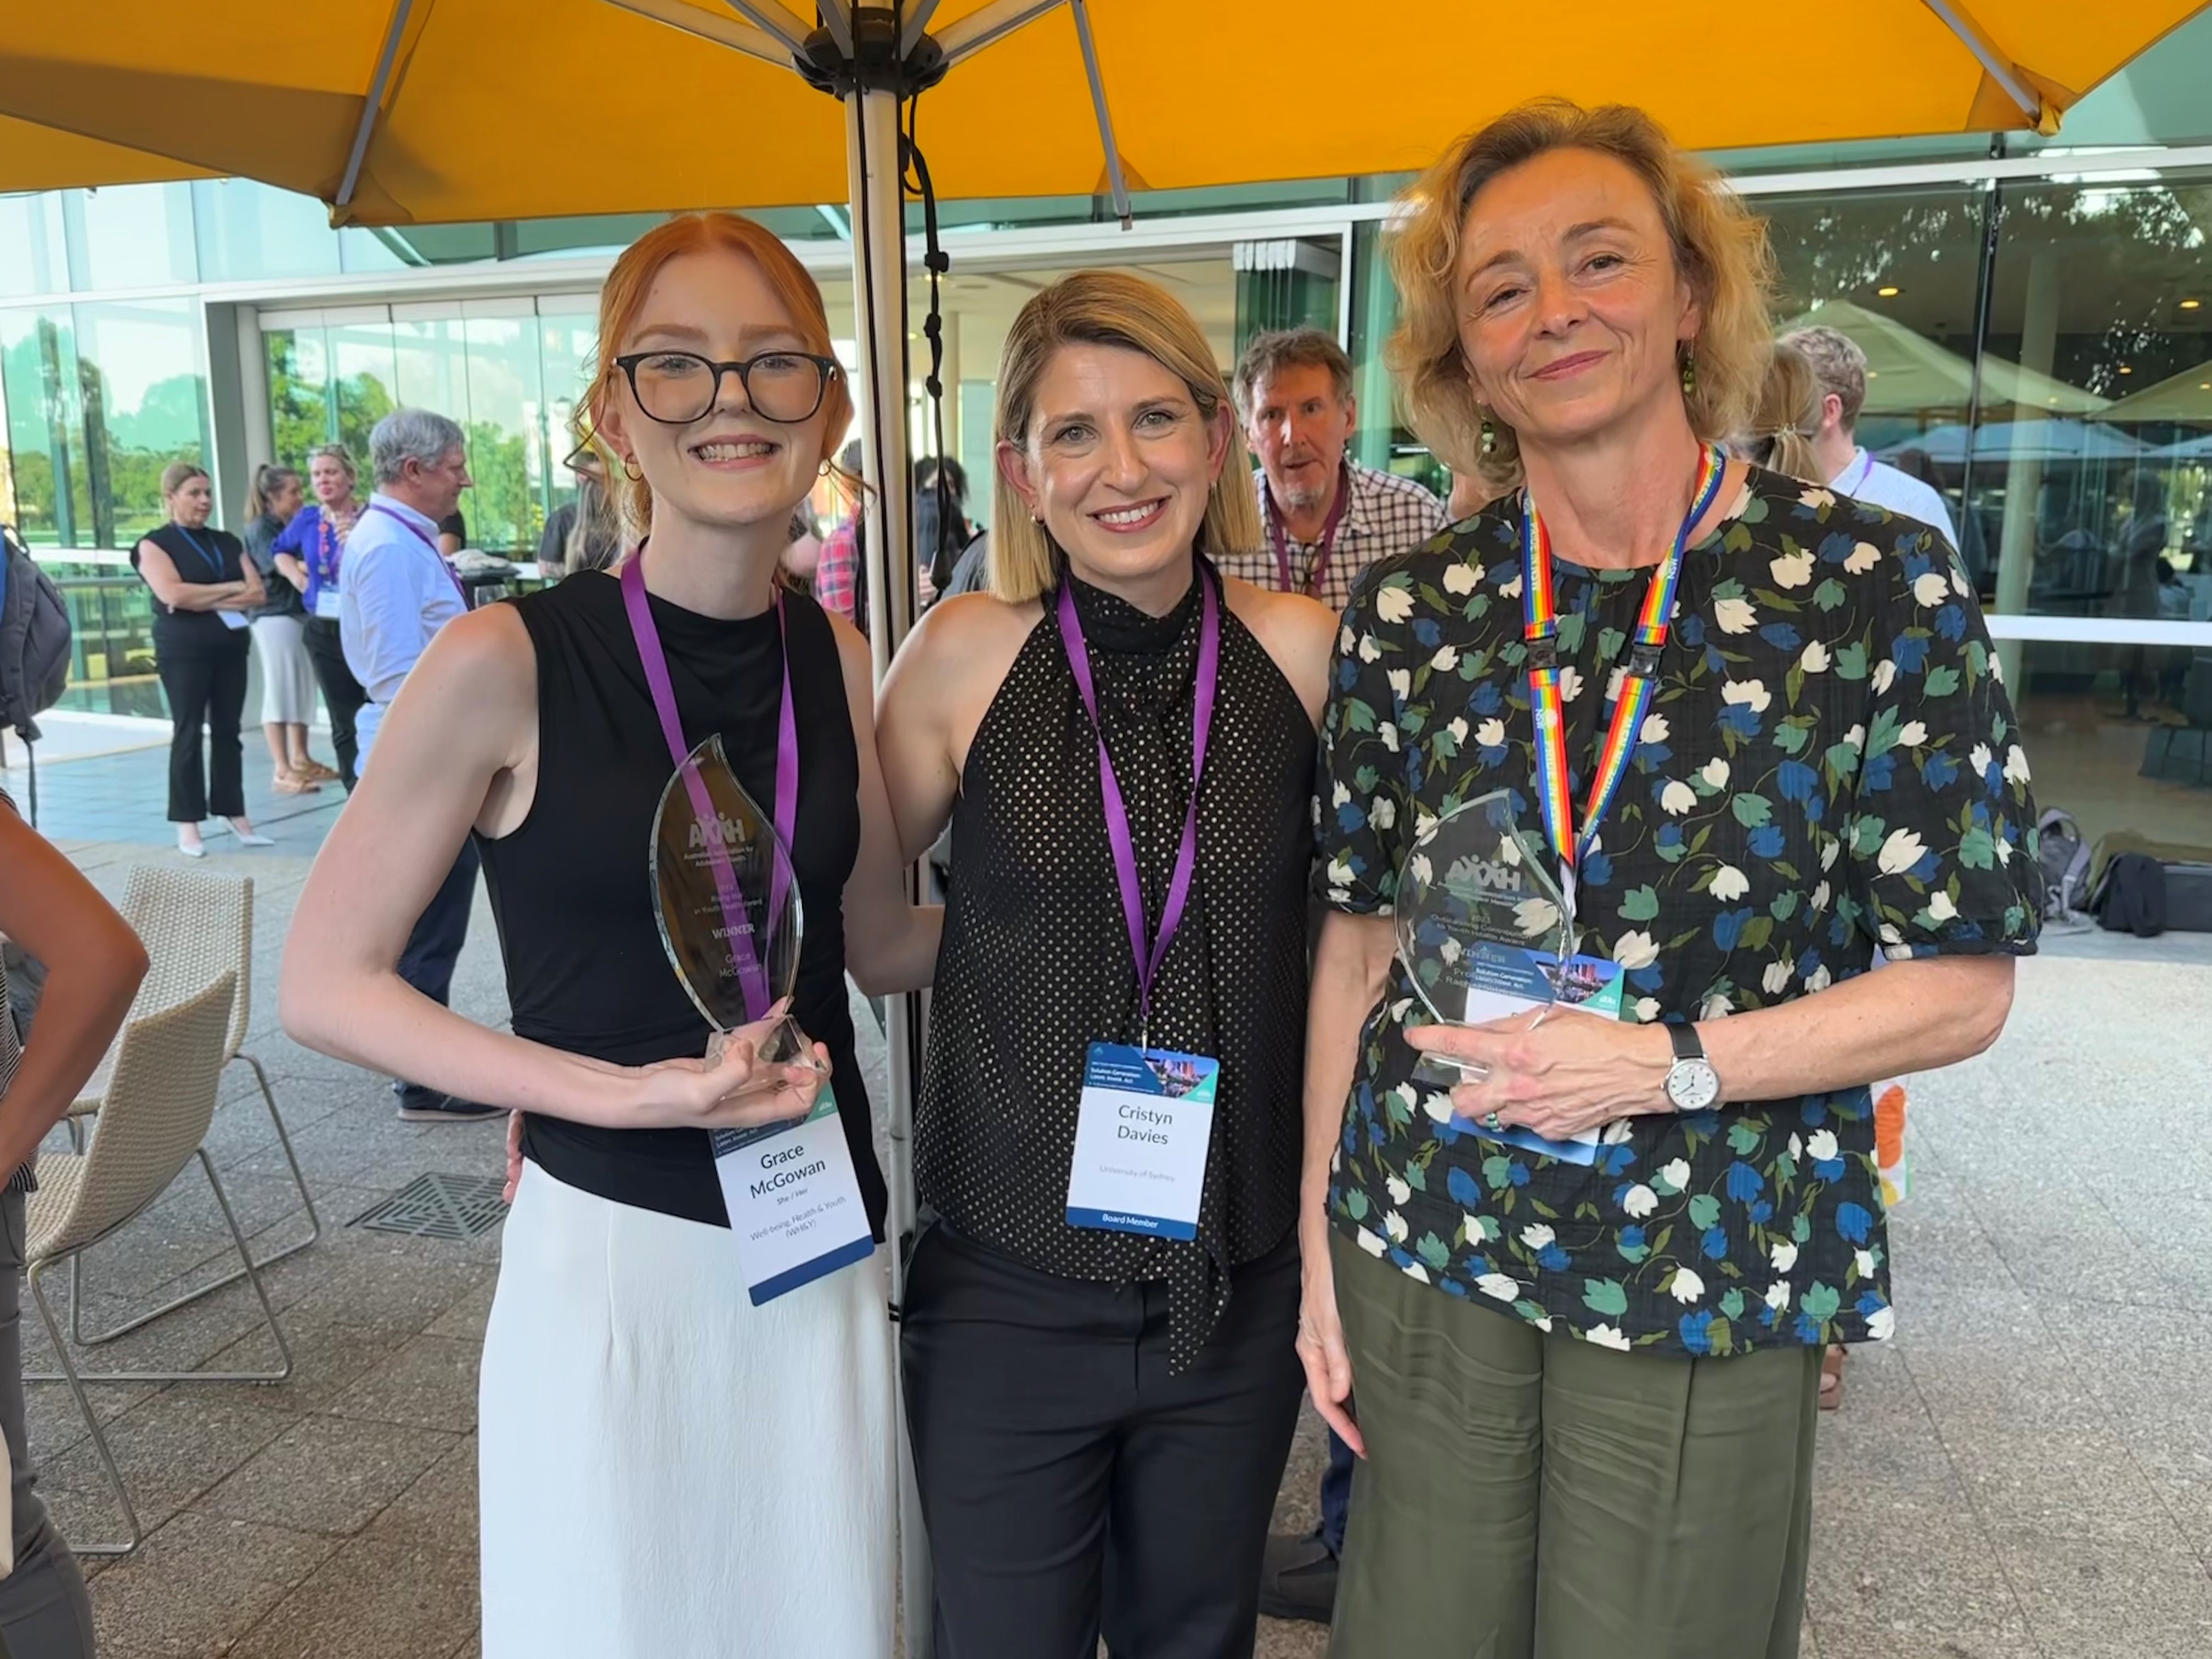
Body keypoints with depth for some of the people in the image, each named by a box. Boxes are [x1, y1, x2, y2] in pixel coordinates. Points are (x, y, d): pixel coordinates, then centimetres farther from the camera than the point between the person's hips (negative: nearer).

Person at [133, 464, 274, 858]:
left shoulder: (227, 542, 14)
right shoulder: (155, 544, -1)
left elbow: (256, 593, 2)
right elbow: (173, 594, -17)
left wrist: (204, 600, -11)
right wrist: (231, 589, -7)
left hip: (231, 648, 5)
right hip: (183, 651, -5)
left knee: (228, 731, 7)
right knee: (188, 733, -2)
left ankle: (235, 815, 12)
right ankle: (187, 825, 2)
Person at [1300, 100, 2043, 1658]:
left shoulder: (1879, 584, -9)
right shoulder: (1411, 610, -2)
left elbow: (1963, 986, -6)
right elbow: (1361, 942, 3)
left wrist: (1662, 1065, -18)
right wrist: (1319, 1249, 5)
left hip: (1714, 1286, -2)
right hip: (1422, 1247, 2)